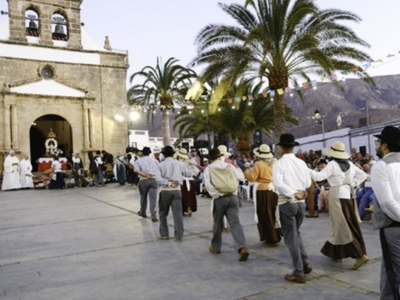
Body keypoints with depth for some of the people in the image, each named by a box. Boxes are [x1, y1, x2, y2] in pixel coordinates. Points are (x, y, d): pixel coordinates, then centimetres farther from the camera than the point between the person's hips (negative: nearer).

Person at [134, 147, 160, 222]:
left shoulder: (138, 161, 8)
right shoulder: (154, 159, 15)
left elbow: (136, 170, -11)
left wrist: (146, 175, -17)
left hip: (144, 180, 0)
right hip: (154, 180, 0)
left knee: (143, 197, 19)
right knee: (153, 199, -1)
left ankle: (142, 212, 37)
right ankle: (153, 216, -7)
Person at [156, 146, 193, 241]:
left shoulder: (161, 165, -5)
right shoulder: (179, 164, 2)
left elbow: (158, 178, -17)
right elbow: (189, 173, 8)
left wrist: (168, 183, -14)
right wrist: (185, 166, 22)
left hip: (165, 190, -1)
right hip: (177, 190, 2)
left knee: (163, 213, 14)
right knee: (178, 213, 3)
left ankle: (164, 234, 19)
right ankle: (179, 236, 5)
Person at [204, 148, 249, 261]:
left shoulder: (208, 169, 1)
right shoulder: (229, 166, 8)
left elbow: (208, 184, -13)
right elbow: (241, 177, 7)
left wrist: (219, 193, -11)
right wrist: (236, 167, 23)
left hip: (219, 199, -2)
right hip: (233, 197, 2)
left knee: (218, 223, 15)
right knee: (235, 223, -3)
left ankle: (216, 247, 29)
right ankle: (242, 248, -17)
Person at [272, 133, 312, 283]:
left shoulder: (279, 164, -9)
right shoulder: (301, 163, 4)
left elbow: (278, 183, -22)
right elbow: (308, 183, 8)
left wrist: (293, 194, -21)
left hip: (286, 203, -5)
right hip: (301, 203, 5)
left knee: (291, 237, 4)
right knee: (296, 233, 24)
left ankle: (298, 273, 9)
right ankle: (305, 262, 15)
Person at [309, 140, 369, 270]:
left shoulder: (332, 164, -12)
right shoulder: (350, 164, 9)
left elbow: (319, 176, -18)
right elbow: (363, 175, 16)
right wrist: (352, 184, 12)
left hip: (338, 196, -8)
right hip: (349, 195, 8)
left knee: (342, 227, -3)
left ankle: (360, 255, -8)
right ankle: (337, 253, 26)